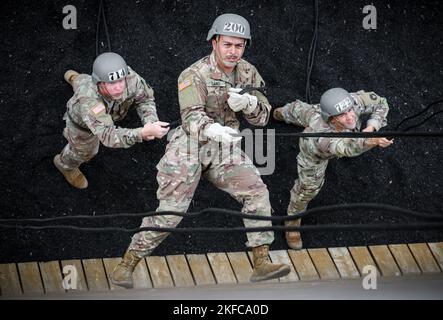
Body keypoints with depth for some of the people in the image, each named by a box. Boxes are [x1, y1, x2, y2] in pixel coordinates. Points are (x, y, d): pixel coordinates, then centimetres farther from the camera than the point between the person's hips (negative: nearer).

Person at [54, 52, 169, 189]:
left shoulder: (128, 76, -43)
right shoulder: (88, 100, -54)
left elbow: (144, 97, -24)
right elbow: (109, 136, -59)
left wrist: (150, 122, -44)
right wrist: (144, 132, -72)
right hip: (82, 120, -4)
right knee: (85, 151, 27)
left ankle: (76, 80, 70)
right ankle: (65, 163, 63)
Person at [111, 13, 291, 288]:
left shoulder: (248, 73, 2)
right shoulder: (195, 75, -15)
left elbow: (262, 117, 3)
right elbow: (191, 117, -27)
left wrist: (246, 103, -20)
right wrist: (212, 129, -50)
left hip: (226, 150, 5)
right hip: (190, 148, -5)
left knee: (257, 194, -14)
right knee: (169, 213, -8)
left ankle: (262, 264, -10)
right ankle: (127, 265, 6)